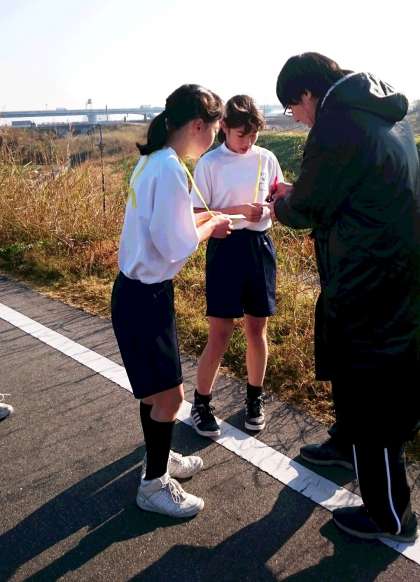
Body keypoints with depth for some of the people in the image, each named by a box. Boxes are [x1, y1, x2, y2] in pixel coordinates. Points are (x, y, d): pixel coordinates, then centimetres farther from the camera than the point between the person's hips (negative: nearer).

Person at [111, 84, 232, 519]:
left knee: (156, 388, 23)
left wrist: (203, 220, 9)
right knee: (169, 394, 3)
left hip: (139, 289, 10)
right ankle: (154, 486, 22)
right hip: (145, 296, -10)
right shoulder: (170, 169, -21)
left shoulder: (153, 160, 9)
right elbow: (177, 246, -22)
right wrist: (210, 226, -5)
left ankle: (158, 458, 42)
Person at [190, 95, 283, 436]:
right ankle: (201, 404, 20)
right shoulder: (209, 163, -5)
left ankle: (255, 399, 32)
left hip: (260, 246, 4)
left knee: (257, 330, 11)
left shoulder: (266, 159, 5)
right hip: (226, 248, -3)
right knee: (220, 336, 0)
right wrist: (239, 210, -18)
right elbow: (198, 215, -7)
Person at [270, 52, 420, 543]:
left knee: (372, 390, 2)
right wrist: (297, 194, 12)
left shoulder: (337, 126, -19)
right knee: (348, 361, 26)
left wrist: (280, 207, 11)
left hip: (370, 279, -10)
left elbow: (306, 208, -11)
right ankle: (346, 443, 50)